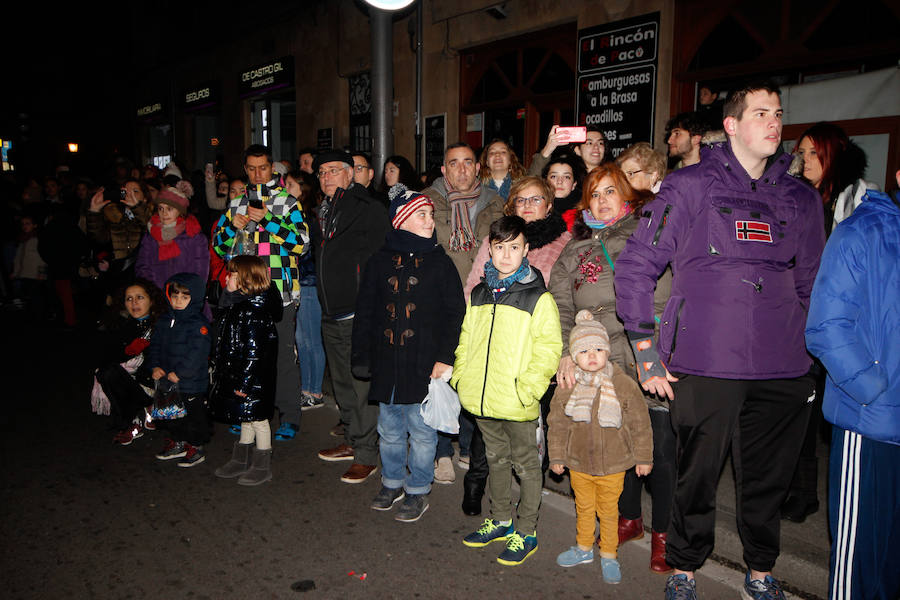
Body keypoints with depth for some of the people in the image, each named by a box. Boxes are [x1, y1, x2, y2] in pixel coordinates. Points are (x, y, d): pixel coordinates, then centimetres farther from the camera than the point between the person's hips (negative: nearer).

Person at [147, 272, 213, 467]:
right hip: (167, 381, 7)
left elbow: (197, 354, -24)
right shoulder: (165, 321, 7)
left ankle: (196, 447, 21)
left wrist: (179, 373, -24)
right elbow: (154, 345, 11)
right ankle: (178, 443, 38)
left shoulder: (199, 324, -17)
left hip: (192, 384, -7)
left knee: (194, 415, 6)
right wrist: (154, 366, -5)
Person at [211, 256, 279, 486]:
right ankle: (241, 460, 34)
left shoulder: (254, 312, -22)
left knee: (257, 420, 3)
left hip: (253, 381, -10)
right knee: (246, 420, 20)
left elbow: (254, 351, -24)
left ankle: (262, 467, 16)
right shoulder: (237, 306, 9)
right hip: (238, 377, 10)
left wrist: (245, 382, -23)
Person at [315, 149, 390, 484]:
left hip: (359, 314, -9)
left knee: (362, 385, -3)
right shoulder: (323, 211, 16)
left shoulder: (369, 209, -10)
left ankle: (367, 454, 6)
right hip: (332, 316, 9)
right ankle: (352, 441, 32)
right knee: (342, 383, 17)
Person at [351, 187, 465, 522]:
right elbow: (364, 312, 11)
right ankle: (392, 482, 35)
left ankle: (418, 491, 23)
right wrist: (361, 355, 6)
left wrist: (445, 358, -9)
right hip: (386, 364, 3)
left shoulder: (439, 262, 0)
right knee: (389, 431, 15)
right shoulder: (380, 261, 6)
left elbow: (455, 313, -2)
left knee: (422, 432, 6)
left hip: (424, 365, -2)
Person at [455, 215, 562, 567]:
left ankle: (527, 531, 23)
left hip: (519, 403, -6)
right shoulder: (478, 294, 8)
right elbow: (466, 340, 16)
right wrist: (461, 377, 6)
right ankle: (501, 520, 37)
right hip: (482, 400, 6)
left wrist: (527, 388, -20)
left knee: (526, 465, 8)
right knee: (495, 459, 20)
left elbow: (549, 349, -13)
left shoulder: (539, 297, -9)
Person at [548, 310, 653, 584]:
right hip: (578, 464, 2)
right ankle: (584, 547, 40)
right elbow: (557, 424, 3)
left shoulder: (624, 384, -11)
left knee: (608, 511, 12)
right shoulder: (566, 387, -7)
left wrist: (643, 457, 0)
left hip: (613, 465, -2)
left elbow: (640, 424, -3)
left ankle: (609, 555, 30)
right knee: (583, 508, 19)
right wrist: (557, 456, 5)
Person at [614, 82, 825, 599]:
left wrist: (812, 355, 16)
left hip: (781, 371, 4)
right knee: (698, 475, 6)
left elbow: (813, 285, 21)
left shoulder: (802, 199, 13)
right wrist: (646, 350, -5)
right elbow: (634, 268, -3)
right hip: (705, 366, -4)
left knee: (770, 478, 14)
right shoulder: (689, 187, -1)